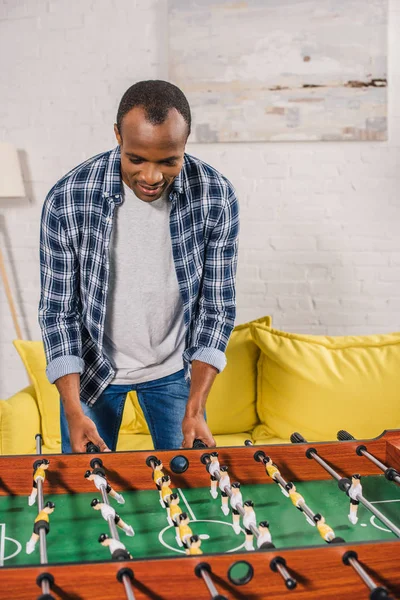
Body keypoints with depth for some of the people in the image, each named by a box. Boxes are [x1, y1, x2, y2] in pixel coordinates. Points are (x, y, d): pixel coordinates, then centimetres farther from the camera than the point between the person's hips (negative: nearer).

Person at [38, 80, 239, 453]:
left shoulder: (216, 197, -19)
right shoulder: (67, 200, -23)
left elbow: (217, 305, -12)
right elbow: (58, 310, -15)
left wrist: (194, 408, -18)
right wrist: (73, 412, -23)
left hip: (173, 367, 1)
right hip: (92, 365, -1)